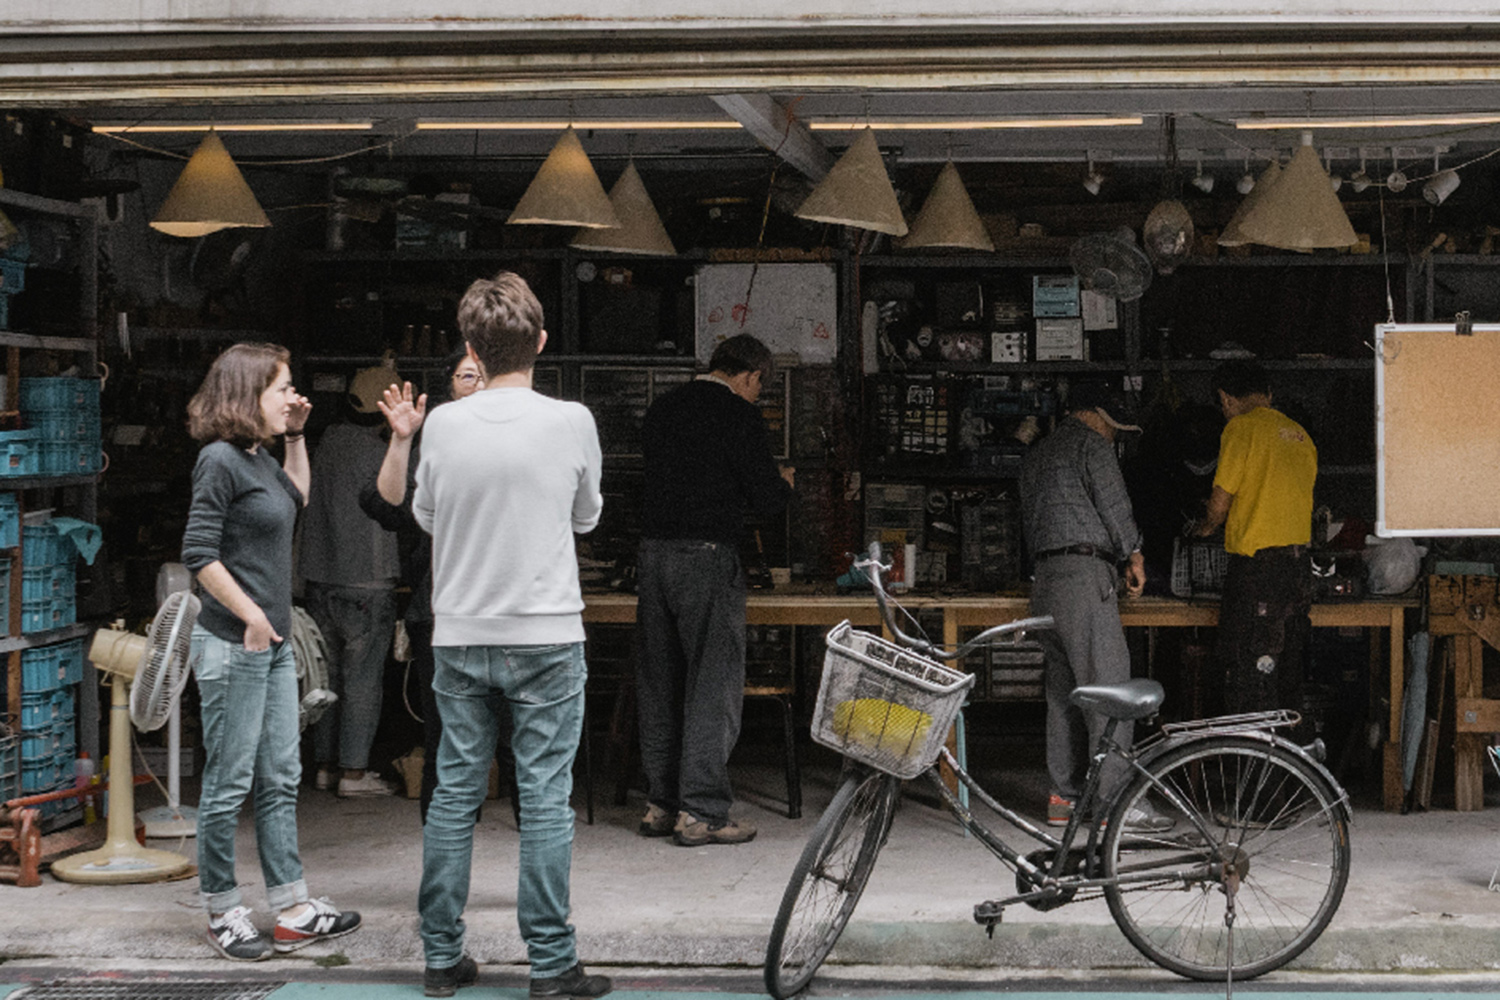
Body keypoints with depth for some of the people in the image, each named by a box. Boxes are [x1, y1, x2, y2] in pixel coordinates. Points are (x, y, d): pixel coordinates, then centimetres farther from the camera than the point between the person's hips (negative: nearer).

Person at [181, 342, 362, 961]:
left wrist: (296, 438, 21)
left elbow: (296, 497, 32)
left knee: (280, 780, 11)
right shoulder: (220, 459, -13)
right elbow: (199, 552, -17)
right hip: (232, 647, -9)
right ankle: (222, 913, 13)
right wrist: (251, 615, -17)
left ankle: (292, 911, 17)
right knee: (229, 783, 1)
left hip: (273, 644, 9)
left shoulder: (259, 457, 12)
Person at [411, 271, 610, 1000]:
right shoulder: (571, 422, -8)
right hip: (545, 638, -2)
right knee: (544, 799, 2)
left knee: (453, 795, 10)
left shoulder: (443, 425, -3)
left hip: (460, 637, 2)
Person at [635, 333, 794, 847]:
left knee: (658, 683, 12)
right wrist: (783, 481, 14)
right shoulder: (740, 416, -8)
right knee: (713, 686, 0)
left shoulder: (662, 408, 12)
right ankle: (701, 813, 1)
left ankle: (660, 804, 18)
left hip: (652, 552, 7)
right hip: (707, 558, -7)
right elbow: (765, 498, -9)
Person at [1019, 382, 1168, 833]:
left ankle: (1063, 797, 11)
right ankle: (1113, 798, -11)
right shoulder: (1090, 444, -1)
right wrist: (1134, 556, 7)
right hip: (1084, 572, -9)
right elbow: (1114, 503, -5)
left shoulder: (1035, 455, 24)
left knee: (1061, 690, 10)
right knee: (1107, 686, -8)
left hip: (1044, 576, 9)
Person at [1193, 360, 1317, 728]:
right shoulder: (1298, 433, 15)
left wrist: (1206, 527, 14)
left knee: (1249, 672, -4)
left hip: (1257, 563, -8)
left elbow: (1220, 502, -8)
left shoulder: (1242, 427, -6)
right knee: (1288, 667, 15)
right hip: (1299, 562, 8)